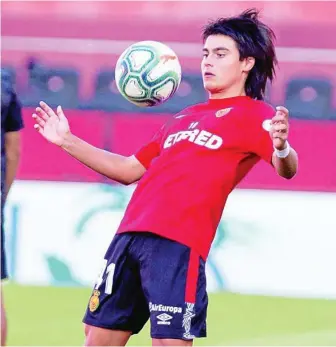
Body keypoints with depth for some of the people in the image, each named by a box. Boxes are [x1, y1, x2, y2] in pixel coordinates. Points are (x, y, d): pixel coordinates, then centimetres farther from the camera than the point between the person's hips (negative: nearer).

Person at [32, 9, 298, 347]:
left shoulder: (254, 114, 3)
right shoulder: (185, 118, 24)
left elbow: (286, 168, -15)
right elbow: (130, 170, 32)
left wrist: (282, 148, -39)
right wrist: (68, 141, 29)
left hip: (178, 243, -8)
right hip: (130, 234, 8)